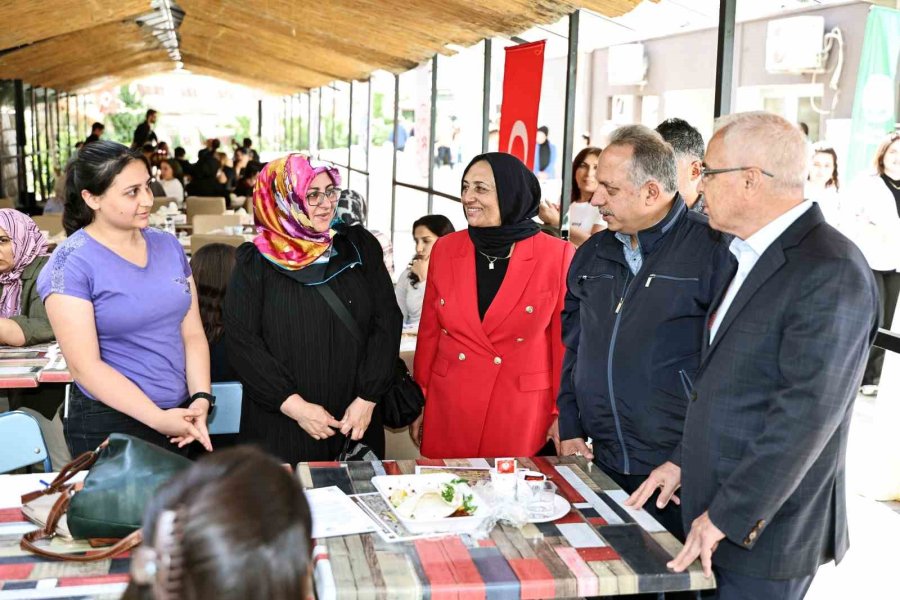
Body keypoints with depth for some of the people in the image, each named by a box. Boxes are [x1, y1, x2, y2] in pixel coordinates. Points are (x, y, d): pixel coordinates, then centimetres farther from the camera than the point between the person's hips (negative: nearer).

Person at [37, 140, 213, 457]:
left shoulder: (168, 245, 5)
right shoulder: (71, 264, -12)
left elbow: (192, 333, 5)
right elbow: (85, 366, -16)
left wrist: (201, 398, -9)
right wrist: (159, 419, -18)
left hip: (181, 415, 5)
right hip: (109, 426, -5)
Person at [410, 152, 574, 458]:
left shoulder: (557, 256, -8)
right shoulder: (444, 249, 2)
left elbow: (564, 343, -3)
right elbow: (429, 333, 8)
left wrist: (563, 415, -1)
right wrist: (419, 402, 9)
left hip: (524, 419, -3)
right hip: (448, 413, 3)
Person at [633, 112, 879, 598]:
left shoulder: (831, 272, -20)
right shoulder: (753, 256, 9)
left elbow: (807, 413, -23)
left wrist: (727, 518, -19)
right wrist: (684, 461, 11)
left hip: (764, 533, -8)